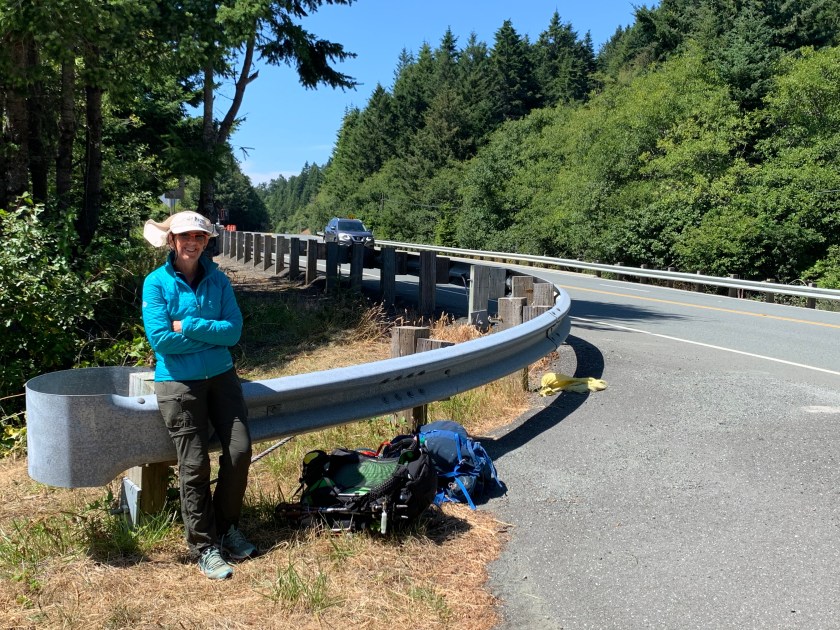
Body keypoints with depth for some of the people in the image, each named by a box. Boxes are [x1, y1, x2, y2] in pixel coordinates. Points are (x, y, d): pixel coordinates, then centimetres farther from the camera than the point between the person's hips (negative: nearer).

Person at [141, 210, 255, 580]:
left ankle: (227, 529, 22)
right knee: (195, 466, -2)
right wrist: (211, 333, -10)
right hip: (179, 382, -3)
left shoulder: (217, 281, 3)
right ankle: (204, 546, 13)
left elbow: (234, 331, -7)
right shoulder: (156, 282, -6)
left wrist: (187, 326, -16)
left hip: (221, 376, 4)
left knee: (240, 450, 0)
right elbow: (160, 339, -15)